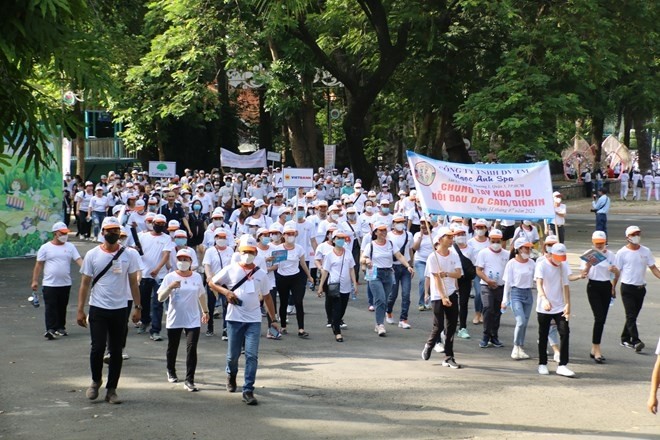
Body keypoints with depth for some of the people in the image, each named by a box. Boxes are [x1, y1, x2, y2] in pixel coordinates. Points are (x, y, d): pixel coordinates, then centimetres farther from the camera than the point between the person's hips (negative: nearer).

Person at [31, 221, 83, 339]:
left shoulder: (70, 247, 5)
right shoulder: (45, 248, -2)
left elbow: (79, 260, -3)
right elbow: (39, 265, 0)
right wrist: (35, 280, -3)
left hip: (65, 284, 3)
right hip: (49, 285, -3)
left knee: (62, 307, 12)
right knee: (50, 308, -7)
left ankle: (60, 327, 24)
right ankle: (50, 329, -9)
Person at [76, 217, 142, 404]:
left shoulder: (129, 254, 2)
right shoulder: (92, 255, 0)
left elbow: (133, 282, 6)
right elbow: (85, 284, 3)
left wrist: (137, 307, 0)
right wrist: (80, 310, -2)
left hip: (120, 309, 1)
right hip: (97, 309, -1)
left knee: (116, 351, 5)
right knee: (97, 348, -8)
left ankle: (111, 389, 14)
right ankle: (96, 381, 17)